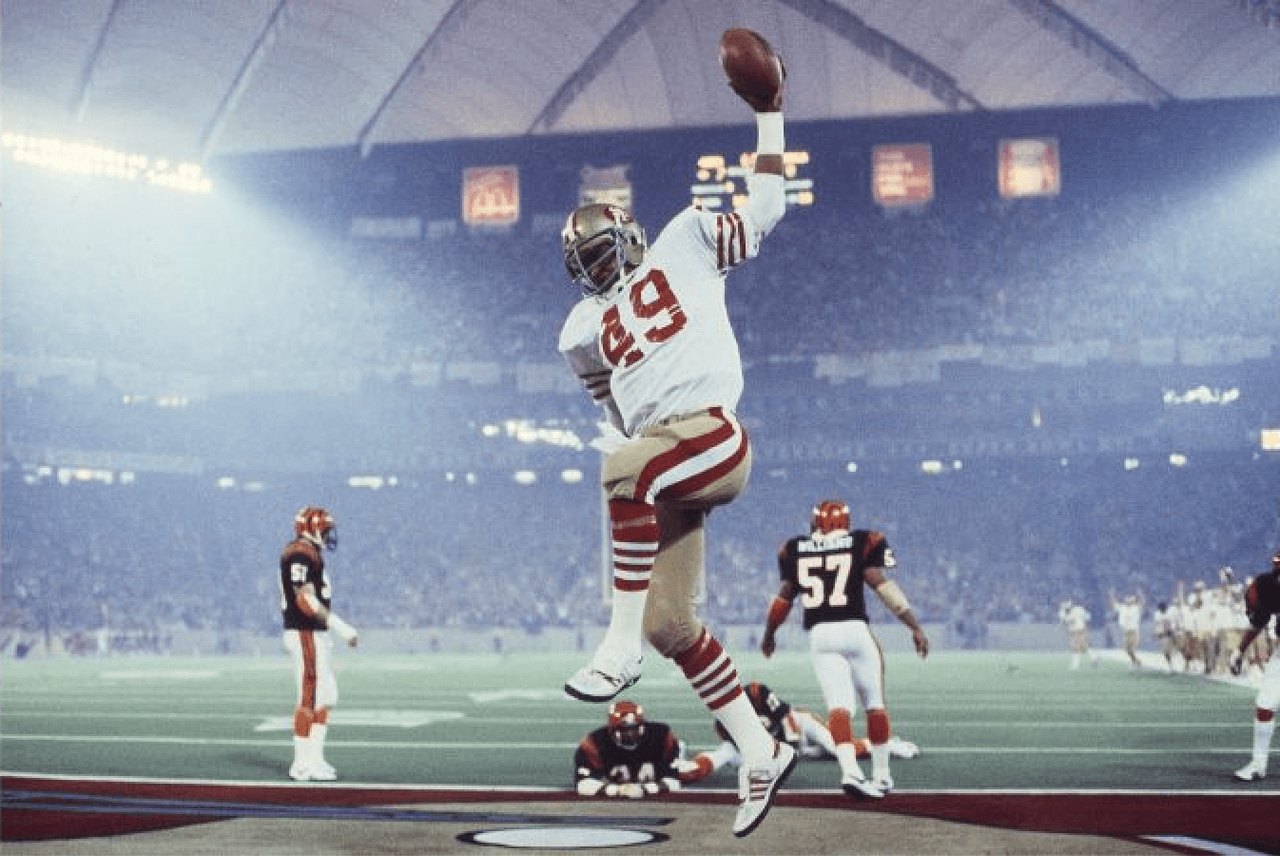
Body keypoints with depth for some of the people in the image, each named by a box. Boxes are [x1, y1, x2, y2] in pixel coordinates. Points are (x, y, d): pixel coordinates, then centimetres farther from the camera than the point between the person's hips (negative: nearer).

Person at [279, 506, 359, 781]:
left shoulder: (311, 554, 17)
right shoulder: (301, 554, -15)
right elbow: (305, 600, -23)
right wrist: (340, 626, -23)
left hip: (316, 635, 10)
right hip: (306, 636, -10)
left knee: (327, 697, 12)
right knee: (310, 699, -6)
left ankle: (314, 758, 16)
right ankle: (302, 765, -2)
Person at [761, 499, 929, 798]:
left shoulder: (795, 550, 11)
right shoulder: (863, 543, 4)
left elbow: (784, 597, 18)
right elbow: (883, 586, -5)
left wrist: (769, 634, 34)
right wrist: (916, 627, -3)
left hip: (820, 634, 1)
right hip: (855, 629, -1)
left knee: (839, 705, -5)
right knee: (874, 704, 13)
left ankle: (850, 771, -26)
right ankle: (881, 775, 19)